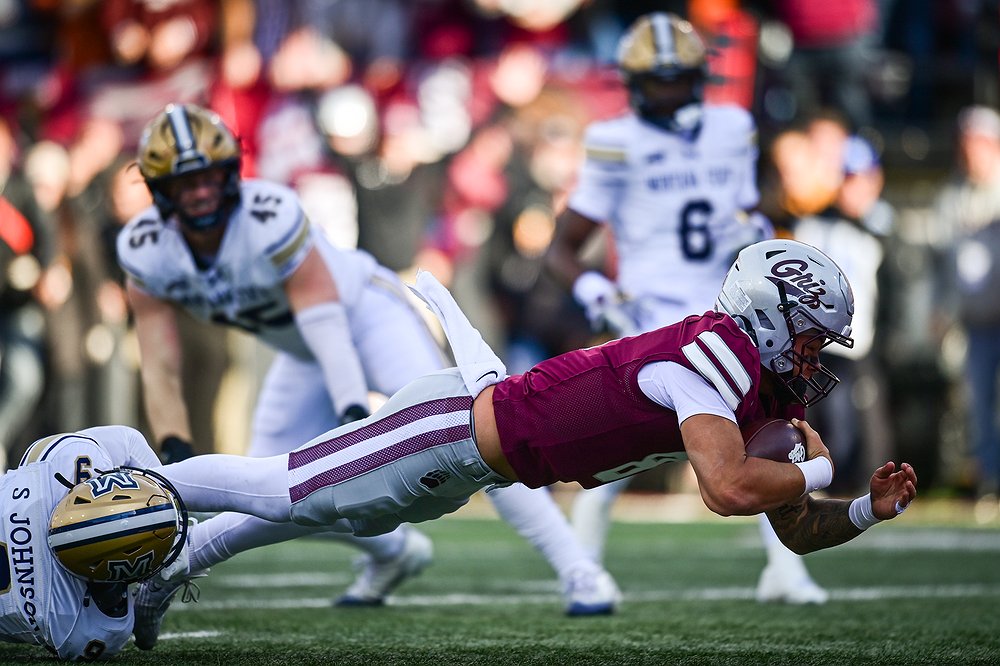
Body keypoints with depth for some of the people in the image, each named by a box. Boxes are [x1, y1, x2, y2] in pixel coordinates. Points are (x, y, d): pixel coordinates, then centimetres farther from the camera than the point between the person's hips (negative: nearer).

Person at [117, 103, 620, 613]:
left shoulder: (269, 217, -32)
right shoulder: (146, 250, -17)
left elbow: (325, 322, -32)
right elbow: (159, 369, -16)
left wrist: (354, 414, -39)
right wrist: (175, 450, -30)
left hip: (362, 311, -6)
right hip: (303, 355, 6)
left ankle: (578, 570, -24)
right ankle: (393, 552, 28)